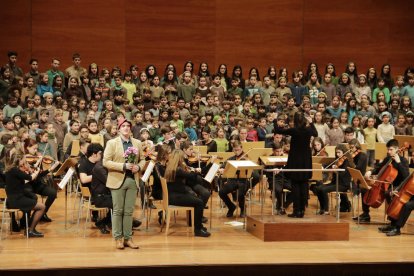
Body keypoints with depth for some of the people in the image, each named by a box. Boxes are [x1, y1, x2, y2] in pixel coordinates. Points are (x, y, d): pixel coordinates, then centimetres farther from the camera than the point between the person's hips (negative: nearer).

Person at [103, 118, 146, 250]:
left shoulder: (137, 143, 10)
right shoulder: (112, 143, -1)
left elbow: (142, 159, 15)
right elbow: (106, 162, -8)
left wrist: (138, 167, -8)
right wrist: (124, 166, -18)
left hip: (133, 180, 3)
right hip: (118, 180, -3)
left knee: (129, 211, 6)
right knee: (118, 210, 2)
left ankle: (128, 238, 12)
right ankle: (118, 238, 10)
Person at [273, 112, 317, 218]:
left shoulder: (294, 130, -16)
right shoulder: (309, 130, -3)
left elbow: (277, 130, -5)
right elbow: (315, 134, 22)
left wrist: (275, 121, 12)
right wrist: (311, 123, 32)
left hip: (295, 161, -4)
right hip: (306, 161, 4)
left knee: (295, 185, 0)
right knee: (304, 185, 7)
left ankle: (297, 210, -2)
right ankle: (302, 210, 9)